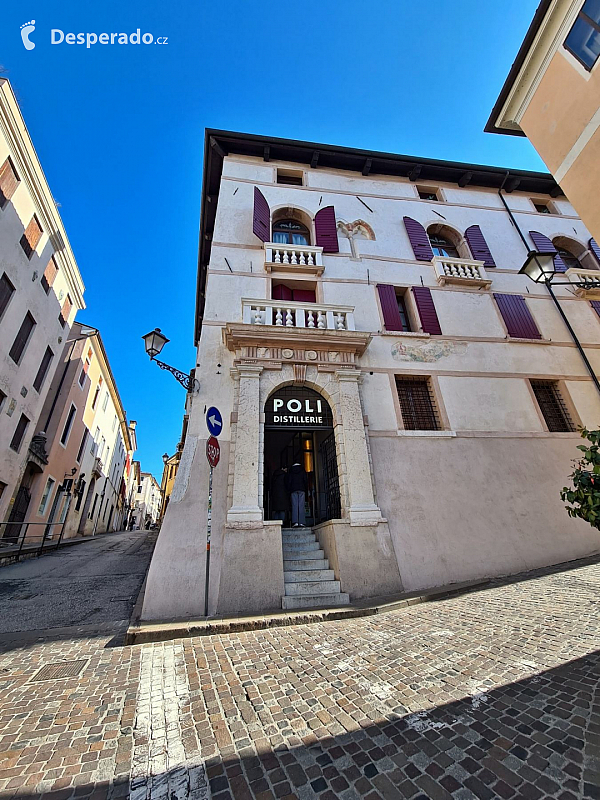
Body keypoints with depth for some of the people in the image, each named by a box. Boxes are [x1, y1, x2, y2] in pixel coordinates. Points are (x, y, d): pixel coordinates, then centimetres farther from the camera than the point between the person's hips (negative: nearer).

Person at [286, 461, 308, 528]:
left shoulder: (291, 471, 12)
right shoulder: (302, 471, 10)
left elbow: (288, 482, 6)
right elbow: (306, 481, 4)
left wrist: (289, 490, 10)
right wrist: (306, 489, 11)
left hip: (293, 490, 1)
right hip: (301, 490, 0)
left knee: (294, 506, -3)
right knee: (301, 506, -3)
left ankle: (295, 522, -12)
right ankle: (301, 522, -8)